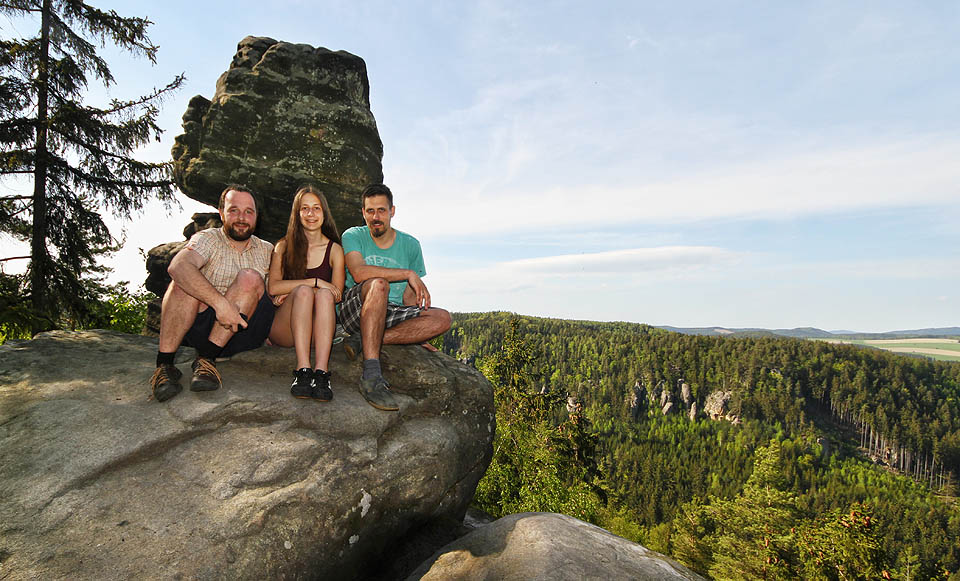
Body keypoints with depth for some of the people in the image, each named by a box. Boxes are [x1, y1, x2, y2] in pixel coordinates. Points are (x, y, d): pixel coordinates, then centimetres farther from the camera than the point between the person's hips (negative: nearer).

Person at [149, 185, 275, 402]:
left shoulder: (266, 250, 13)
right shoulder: (208, 239, 1)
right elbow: (178, 266, -21)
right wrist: (219, 302, -34)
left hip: (245, 330, 2)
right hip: (202, 325, -2)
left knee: (250, 278, -23)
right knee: (186, 282, -26)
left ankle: (207, 358, -26)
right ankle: (164, 364, -27)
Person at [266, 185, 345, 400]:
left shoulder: (334, 250, 12)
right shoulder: (284, 246, 11)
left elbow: (336, 295, 2)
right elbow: (273, 287, -4)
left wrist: (290, 292, -5)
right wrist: (315, 282, -15)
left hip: (318, 329, 0)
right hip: (283, 330, 0)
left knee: (324, 294, -30)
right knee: (304, 291, -29)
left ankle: (321, 371, -46)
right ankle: (303, 370, -43)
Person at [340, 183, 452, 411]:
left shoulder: (410, 245, 9)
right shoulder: (354, 236, 1)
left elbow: (410, 297, 9)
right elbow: (359, 272, -20)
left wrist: (416, 333, -3)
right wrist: (409, 274, -19)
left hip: (391, 314, 4)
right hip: (355, 310, -3)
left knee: (442, 318, -19)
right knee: (379, 284, -35)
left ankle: (362, 341, -25)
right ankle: (371, 375, -42)